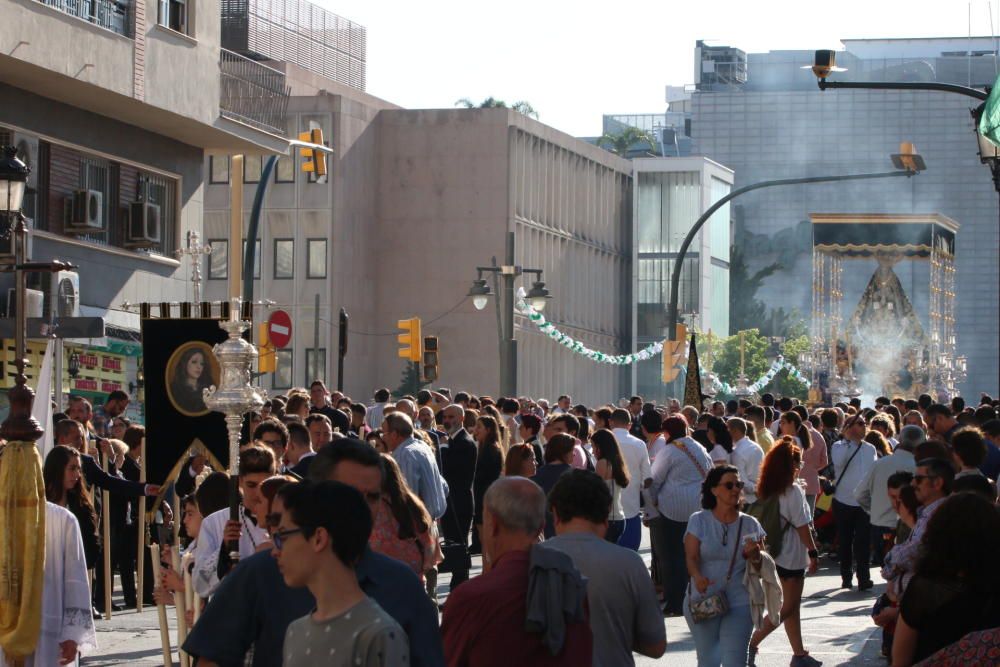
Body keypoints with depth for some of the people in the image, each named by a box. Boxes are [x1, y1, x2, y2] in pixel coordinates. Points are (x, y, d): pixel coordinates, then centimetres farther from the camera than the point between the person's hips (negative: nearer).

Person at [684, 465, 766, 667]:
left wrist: (752, 555, -13)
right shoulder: (699, 521, 1)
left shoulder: (750, 524, 6)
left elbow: (761, 565, 10)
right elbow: (691, 556, -7)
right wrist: (698, 577, -28)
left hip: (739, 603, 1)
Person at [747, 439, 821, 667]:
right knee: (788, 608, -1)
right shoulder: (794, 491, -17)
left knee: (793, 605, 16)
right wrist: (813, 552, -9)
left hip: (777, 554, 8)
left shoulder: (768, 490, 4)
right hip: (792, 556, -8)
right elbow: (802, 526, -16)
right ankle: (752, 644, -9)